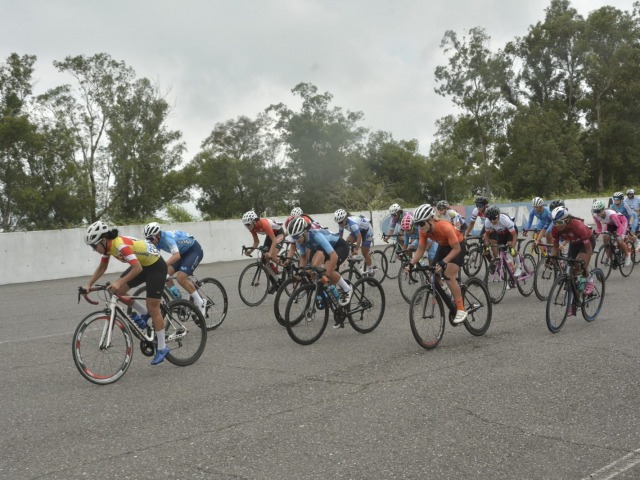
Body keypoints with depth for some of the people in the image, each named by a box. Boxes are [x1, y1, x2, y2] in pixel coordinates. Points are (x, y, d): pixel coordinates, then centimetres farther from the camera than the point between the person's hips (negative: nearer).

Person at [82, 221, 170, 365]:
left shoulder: (121, 245, -31)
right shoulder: (108, 246, -5)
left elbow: (137, 268, -40)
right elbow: (102, 267, 7)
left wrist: (119, 283, -45)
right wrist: (89, 285, -3)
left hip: (156, 266, -9)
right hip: (142, 265, 9)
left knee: (153, 308, -8)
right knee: (117, 291, -3)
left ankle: (162, 348, 0)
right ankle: (143, 313, 17)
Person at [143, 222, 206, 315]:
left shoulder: (167, 237, -32)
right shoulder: (156, 241, -7)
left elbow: (176, 256, -45)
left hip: (194, 250, -9)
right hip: (183, 252, 9)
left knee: (181, 277, -23)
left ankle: (201, 304, -13)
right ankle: (177, 297, 7)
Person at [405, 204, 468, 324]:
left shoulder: (445, 227, -37)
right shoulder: (424, 231, -19)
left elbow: (456, 249, -32)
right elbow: (420, 250, -12)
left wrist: (443, 262, -43)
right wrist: (411, 264, -26)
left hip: (458, 246, -7)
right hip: (443, 246, 7)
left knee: (449, 275, -22)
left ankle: (461, 310, -15)